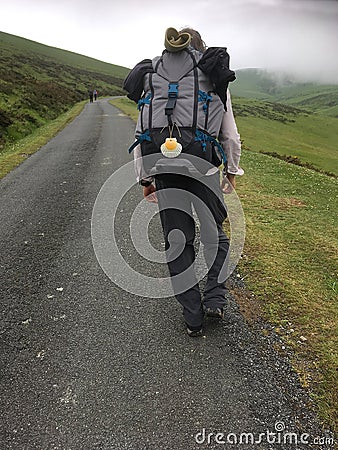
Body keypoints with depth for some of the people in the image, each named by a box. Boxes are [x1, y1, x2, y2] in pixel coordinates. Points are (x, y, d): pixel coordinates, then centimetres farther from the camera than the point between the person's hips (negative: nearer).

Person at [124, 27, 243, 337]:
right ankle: (214, 299, 13)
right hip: (204, 172, -1)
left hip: (166, 175, 2)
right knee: (215, 236, 21)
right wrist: (232, 171, 17)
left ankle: (193, 319, 22)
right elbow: (231, 136, 4)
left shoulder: (152, 82, 9)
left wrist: (145, 178, 13)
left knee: (178, 244, 12)